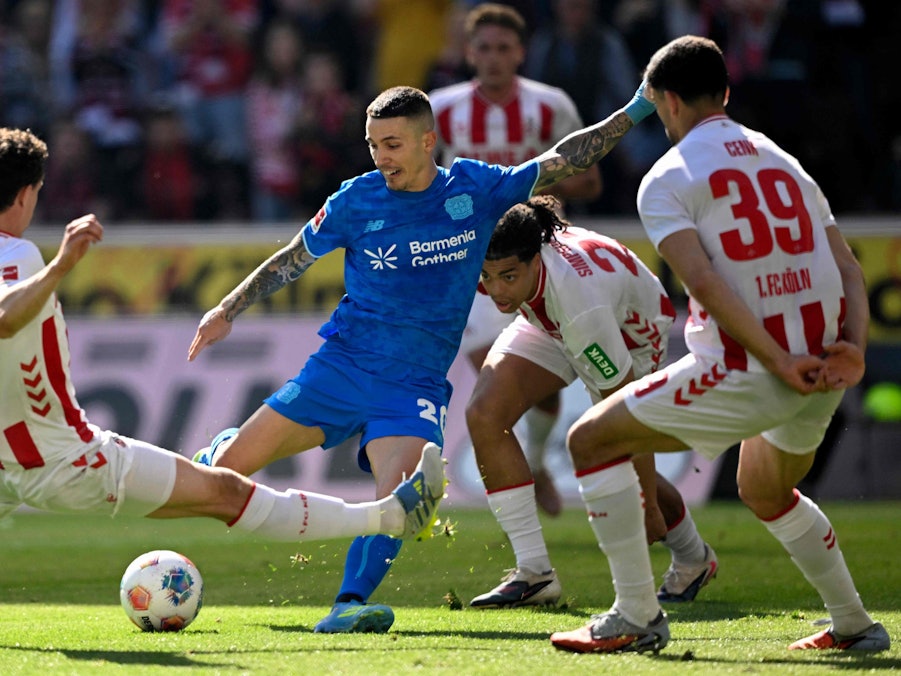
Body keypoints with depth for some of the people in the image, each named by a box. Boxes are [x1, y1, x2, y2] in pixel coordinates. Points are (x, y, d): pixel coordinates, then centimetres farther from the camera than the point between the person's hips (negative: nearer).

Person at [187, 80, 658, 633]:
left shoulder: (477, 189, -2)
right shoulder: (357, 200, -2)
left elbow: (565, 161, 4)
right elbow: (294, 257, 13)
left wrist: (632, 114, -4)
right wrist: (228, 310, 14)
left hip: (415, 385, -1)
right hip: (341, 364, 1)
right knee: (230, 465, 1)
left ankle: (348, 607, -25)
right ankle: (211, 459, 36)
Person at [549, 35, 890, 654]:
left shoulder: (666, 180, -1)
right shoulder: (784, 162, 19)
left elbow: (705, 283, -16)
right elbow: (849, 269, 9)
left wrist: (779, 361, -17)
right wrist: (853, 348, -4)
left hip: (746, 370, -7)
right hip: (824, 369, 7)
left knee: (593, 440, 6)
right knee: (766, 493, 33)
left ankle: (638, 618, 2)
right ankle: (855, 626, 34)